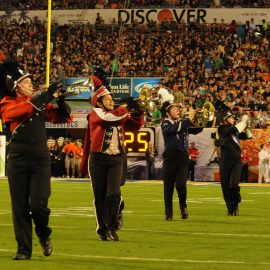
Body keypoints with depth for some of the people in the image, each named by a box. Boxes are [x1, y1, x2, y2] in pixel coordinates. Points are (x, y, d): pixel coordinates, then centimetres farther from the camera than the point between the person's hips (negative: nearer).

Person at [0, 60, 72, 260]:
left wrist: (61, 101, -8)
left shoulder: (40, 101, 10)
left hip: (41, 159, 1)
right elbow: (21, 110, -22)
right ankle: (24, 249, 10)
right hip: (18, 159, -1)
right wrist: (44, 97, -27)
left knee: (38, 203, -10)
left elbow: (64, 118, 10)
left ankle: (44, 235, 18)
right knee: (20, 206, 2)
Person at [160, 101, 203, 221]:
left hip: (183, 158, 3)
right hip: (170, 158, -3)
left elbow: (195, 130, 8)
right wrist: (190, 119, -24)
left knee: (181, 185, -13)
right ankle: (168, 214, 10)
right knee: (168, 187, 2)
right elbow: (176, 128, -22)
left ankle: (183, 207, 11)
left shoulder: (182, 122, 13)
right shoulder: (165, 124, -2)